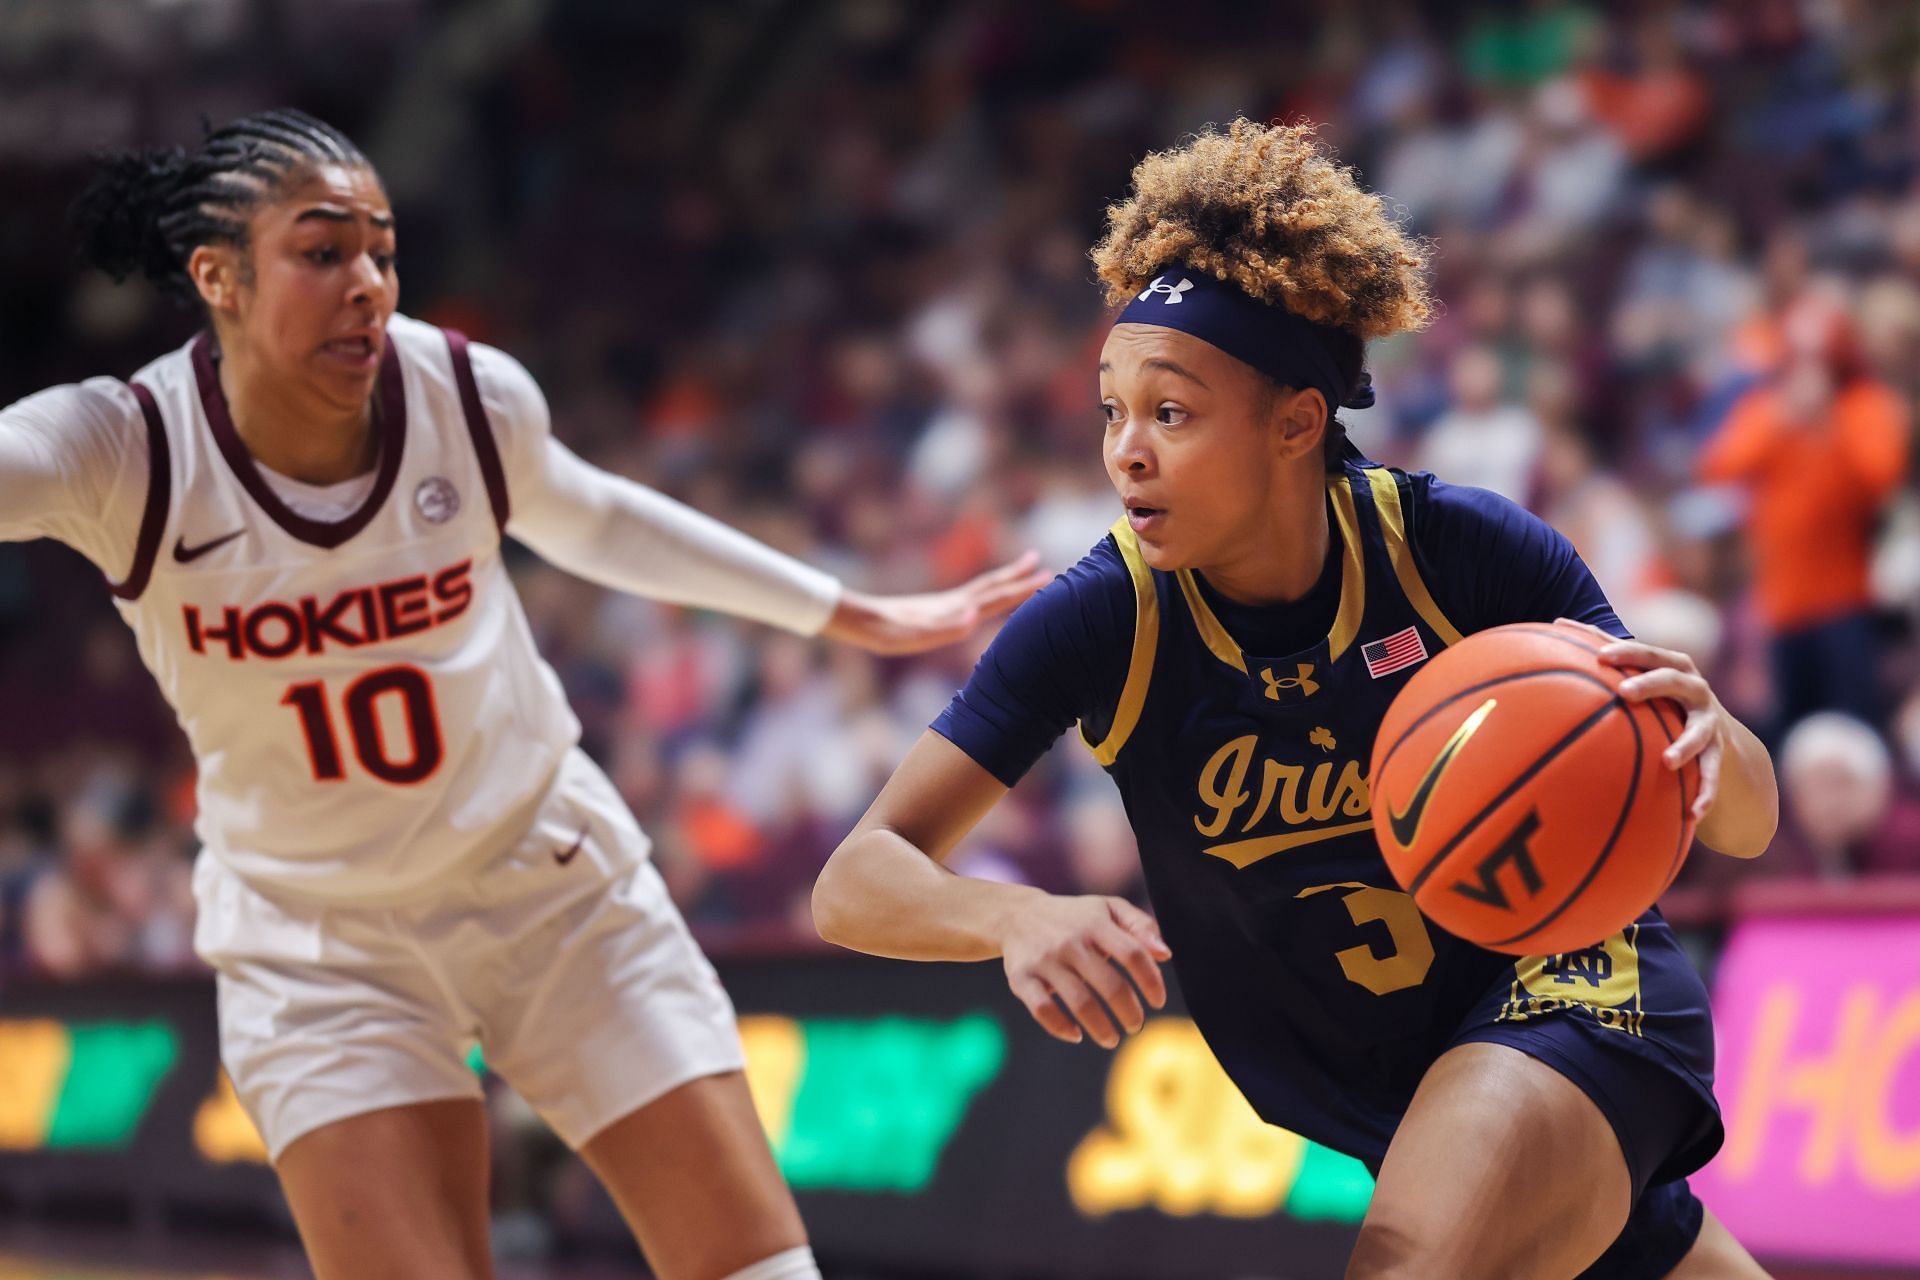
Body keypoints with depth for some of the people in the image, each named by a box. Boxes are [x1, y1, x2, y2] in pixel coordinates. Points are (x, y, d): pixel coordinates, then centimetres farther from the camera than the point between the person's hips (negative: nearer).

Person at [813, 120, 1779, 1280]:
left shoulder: (1459, 551, -20)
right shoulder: (1099, 622, -17)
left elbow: (1745, 825, -16)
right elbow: (857, 882, -22)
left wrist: (1707, 742, -40)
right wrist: (1018, 918, -43)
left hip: (1567, 985, -3)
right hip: (1380, 1098, 3)